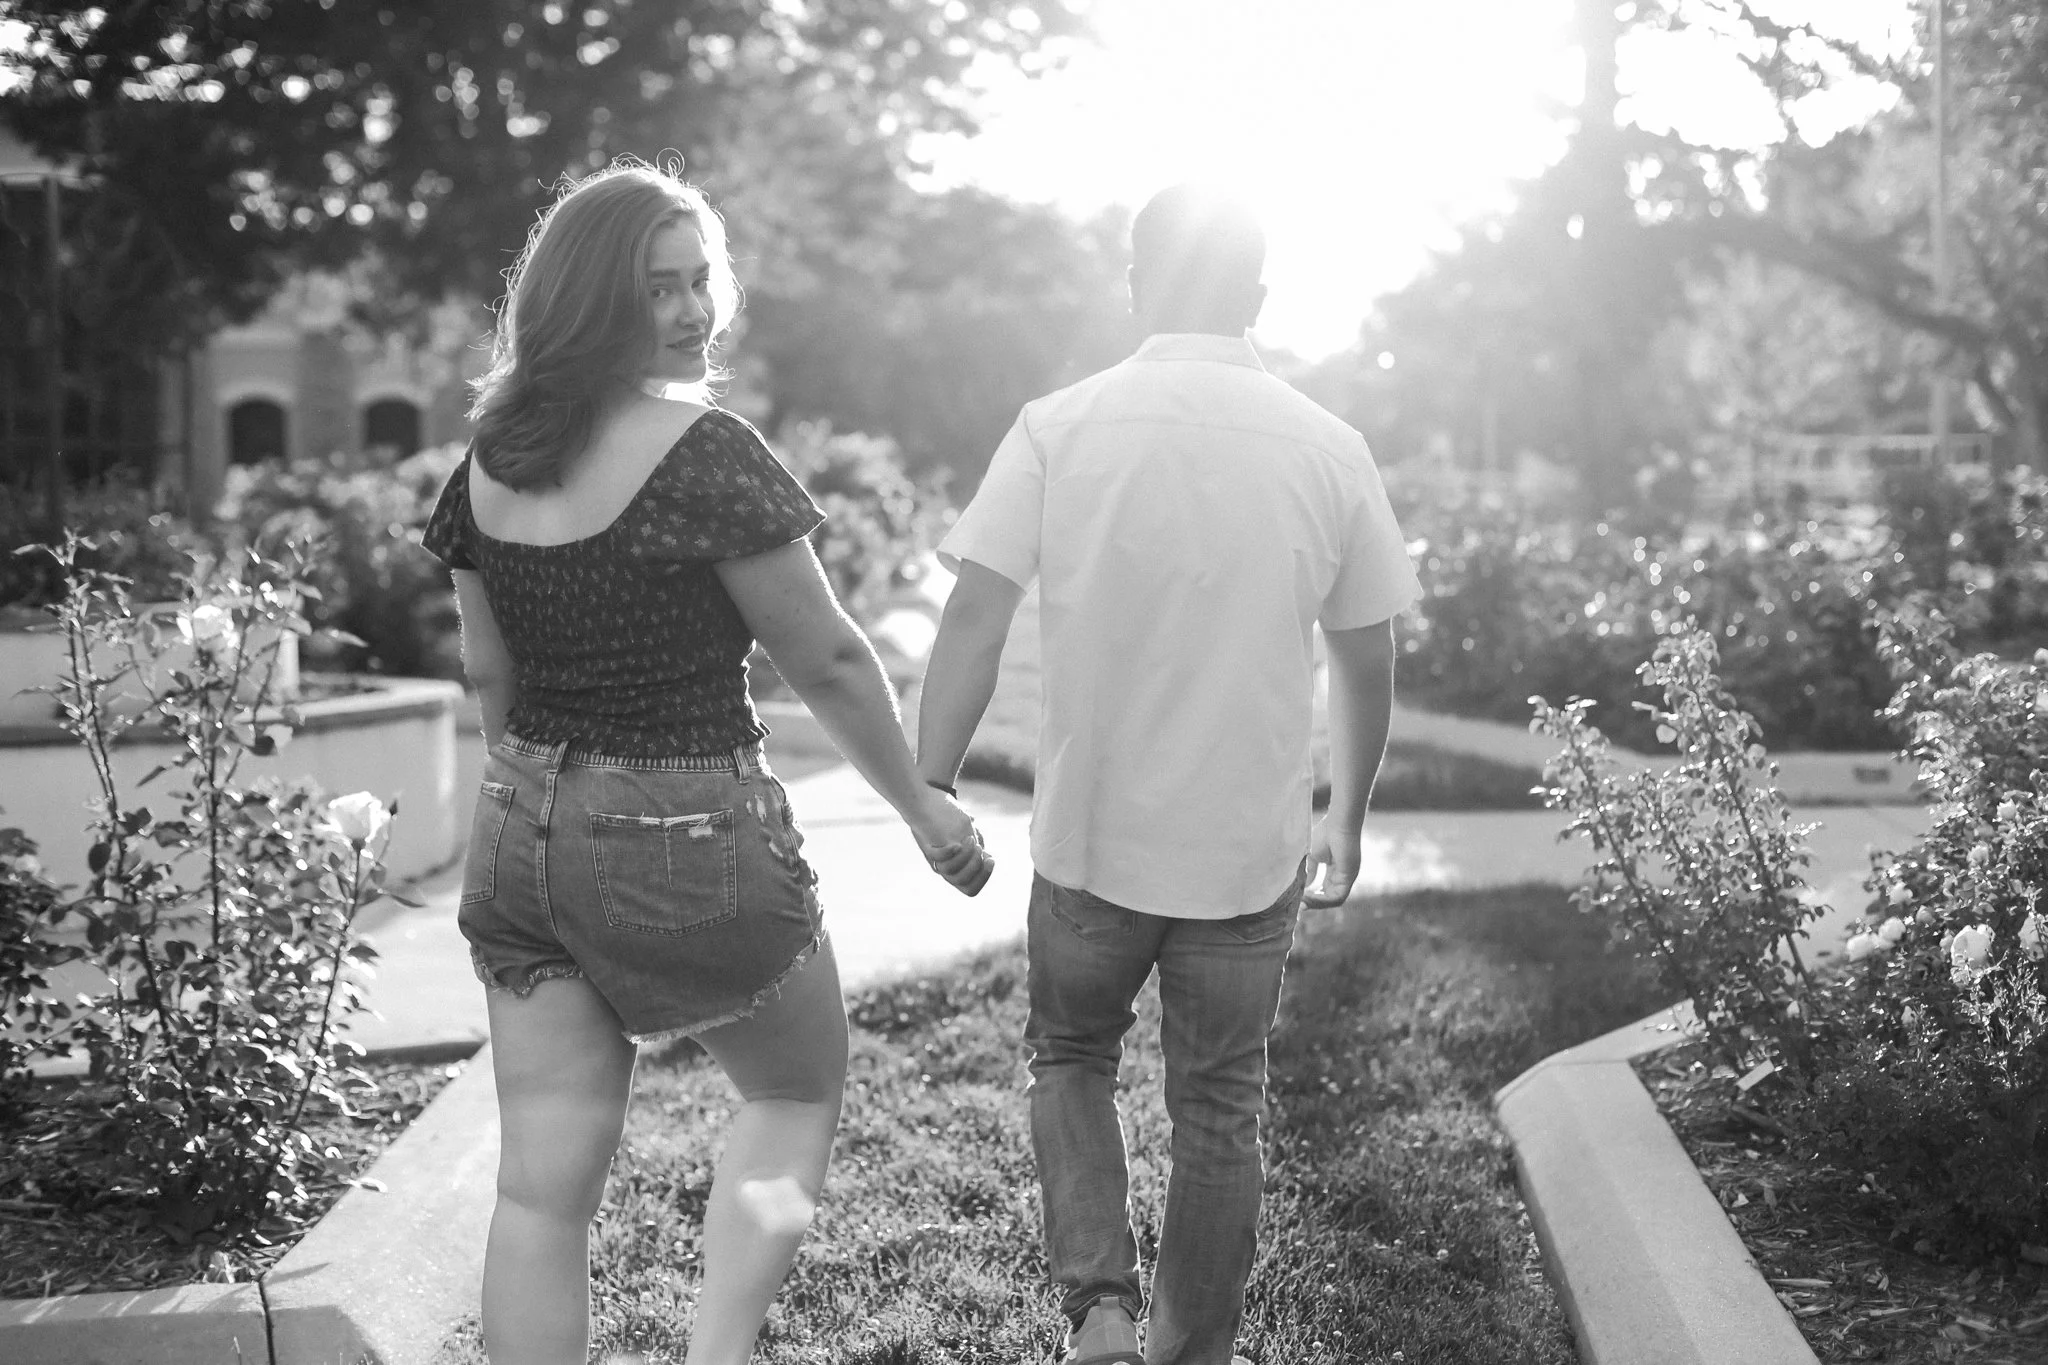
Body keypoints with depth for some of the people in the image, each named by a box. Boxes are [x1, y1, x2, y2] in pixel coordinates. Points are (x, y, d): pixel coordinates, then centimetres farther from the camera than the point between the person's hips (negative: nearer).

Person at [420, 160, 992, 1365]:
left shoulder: (488, 464, 4)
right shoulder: (707, 455, -17)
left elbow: (491, 675, 13)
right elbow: (828, 661, -11)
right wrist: (924, 806, 2)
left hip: (522, 844, 6)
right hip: (688, 841, -6)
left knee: (543, 1183, 10)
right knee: (799, 1094, 19)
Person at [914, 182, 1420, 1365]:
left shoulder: (1060, 428, -7)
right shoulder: (1329, 448, -3)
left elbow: (975, 621, -12)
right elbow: (1368, 664, 3)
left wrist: (930, 794, -5)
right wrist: (1348, 818, 17)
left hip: (1090, 836, 0)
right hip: (1250, 849, 1)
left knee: (1071, 1061, 22)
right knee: (1221, 1111, 16)